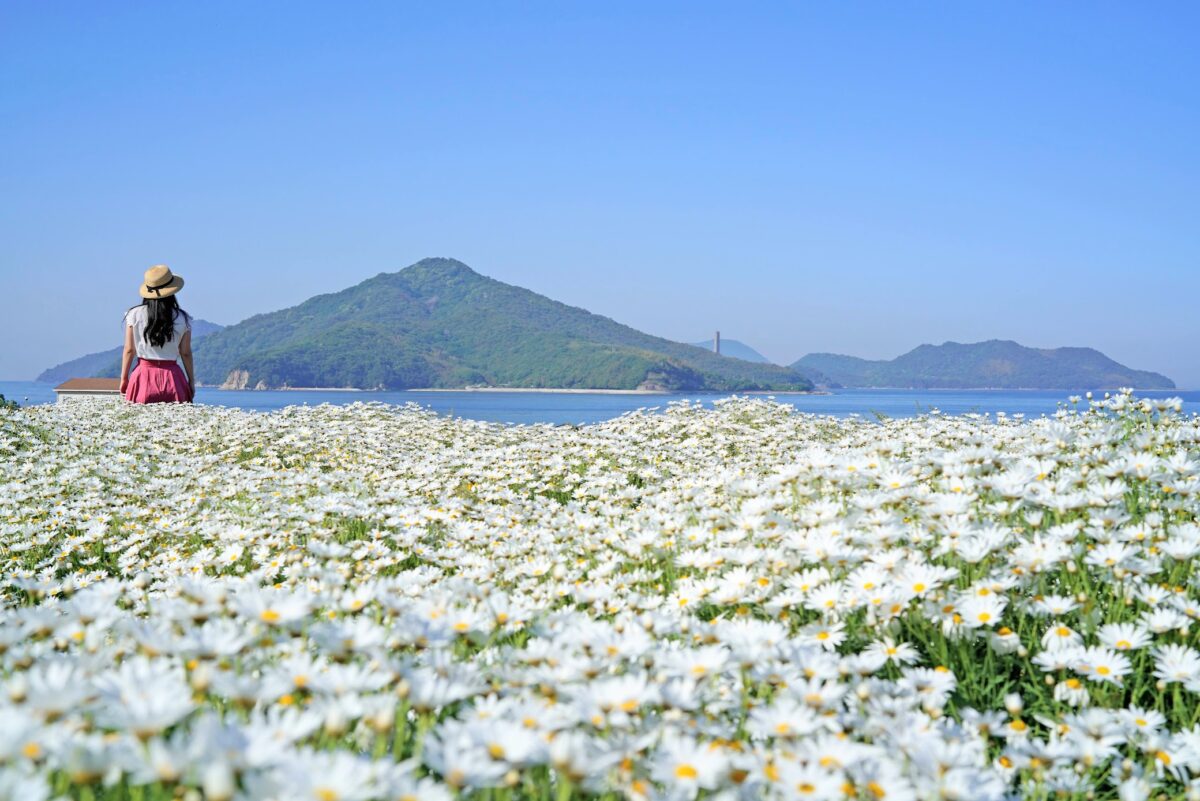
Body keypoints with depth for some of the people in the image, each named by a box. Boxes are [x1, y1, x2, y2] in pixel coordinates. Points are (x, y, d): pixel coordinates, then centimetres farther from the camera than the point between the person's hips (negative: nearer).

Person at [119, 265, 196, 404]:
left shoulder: (135, 314, 0)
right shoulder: (182, 319, 1)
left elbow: (129, 350, 3)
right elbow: (186, 353, 4)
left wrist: (124, 378, 12)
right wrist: (191, 381, 14)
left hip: (144, 374, 0)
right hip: (172, 377, 0)